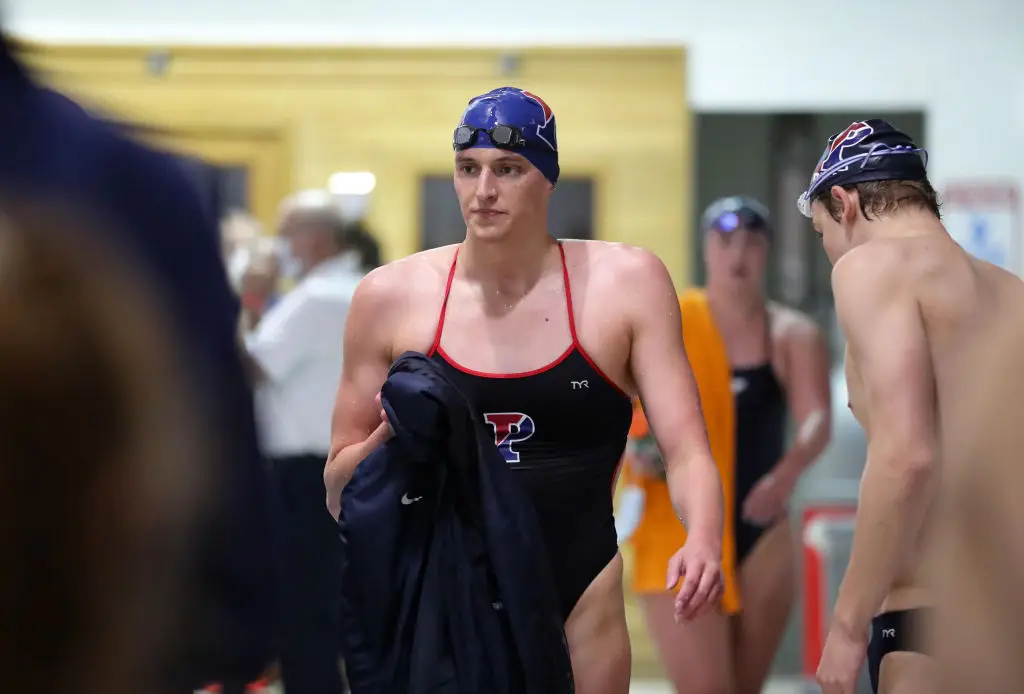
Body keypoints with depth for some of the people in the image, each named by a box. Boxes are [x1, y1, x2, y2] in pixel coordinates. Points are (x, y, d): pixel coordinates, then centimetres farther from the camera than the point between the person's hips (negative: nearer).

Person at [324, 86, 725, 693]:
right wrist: (391, 436, -14)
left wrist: (703, 540, -26)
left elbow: (686, 450, -6)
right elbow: (340, 493, 7)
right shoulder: (391, 297, 0)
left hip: (579, 603, 0)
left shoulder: (626, 283, -1)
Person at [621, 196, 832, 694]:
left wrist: (787, 474, -33)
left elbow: (817, 420, -13)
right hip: (679, 536, -3)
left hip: (760, 539, 3)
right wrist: (630, 449, -17)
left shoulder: (793, 336, 2)